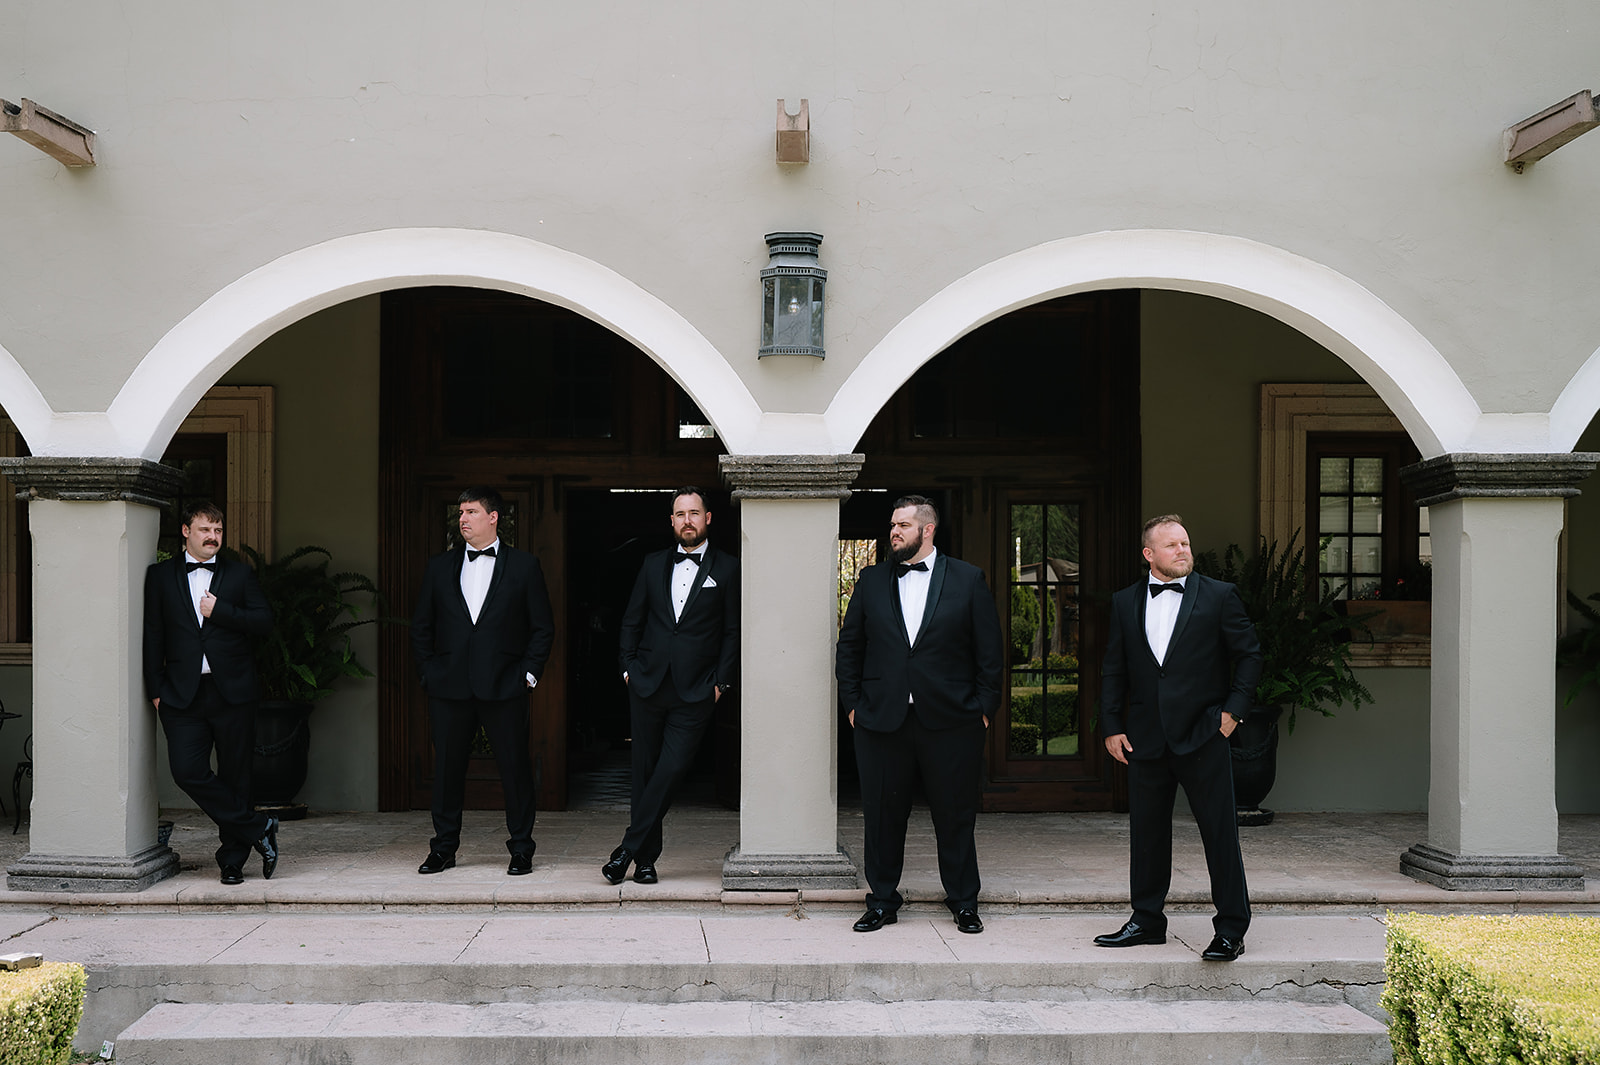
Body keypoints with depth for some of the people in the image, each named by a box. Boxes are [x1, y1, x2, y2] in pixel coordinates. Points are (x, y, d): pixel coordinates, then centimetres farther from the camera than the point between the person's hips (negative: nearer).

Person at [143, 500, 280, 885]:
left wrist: (220, 610, -8)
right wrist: (156, 689, 0)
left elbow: (264, 621, 3)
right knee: (187, 771, -12)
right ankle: (258, 829, 0)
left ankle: (232, 860, 14)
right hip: (183, 694, 0)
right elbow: (153, 636, 7)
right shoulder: (161, 576, 10)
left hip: (233, 692, 0)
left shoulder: (239, 574, 10)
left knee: (234, 776, 3)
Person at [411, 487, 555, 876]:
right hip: (448, 689, 2)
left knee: (515, 767, 1)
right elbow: (421, 627, 15)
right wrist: (429, 671, 5)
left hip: (504, 687, -2)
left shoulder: (524, 566, 3)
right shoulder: (439, 567, 11)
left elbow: (543, 627, 4)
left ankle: (521, 849, 13)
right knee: (447, 768, 7)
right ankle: (444, 848, 20)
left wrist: (529, 673, -3)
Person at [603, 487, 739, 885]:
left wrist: (721, 682, -4)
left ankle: (630, 848, -2)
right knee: (645, 771, 6)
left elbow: (733, 631, 1)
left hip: (694, 690, -3)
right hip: (647, 684, 3)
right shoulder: (654, 565, 11)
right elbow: (631, 621, 16)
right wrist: (628, 667, 6)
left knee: (671, 770, -11)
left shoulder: (727, 569, 2)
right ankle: (646, 857, 15)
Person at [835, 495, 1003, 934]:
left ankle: (964, 903, 21)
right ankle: (882, 901, 21)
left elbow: (990, 651, 3)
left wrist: (984, 707, -2)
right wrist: (852, 701, 3)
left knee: (956, 816, 6)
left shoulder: (967, 579, 3)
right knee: (883, 814, 7)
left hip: (951, 719, -1)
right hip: (881, 718, 2)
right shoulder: (871, 580, 8)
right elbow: (849, 646, 11)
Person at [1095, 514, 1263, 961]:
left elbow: (1249, 653, 4)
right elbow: (1113, 670, 11)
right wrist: (1112, 726, 5)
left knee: (1220, 832, 0)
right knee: (1147, 831, 11)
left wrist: (1234, 708, -4)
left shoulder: (1219, 596, 1)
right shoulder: (1125, 603, 9)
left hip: (1203, 735, -3)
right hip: (1146, 737, 3)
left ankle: (1231, 928, 10)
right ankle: (1147, 920, 24)